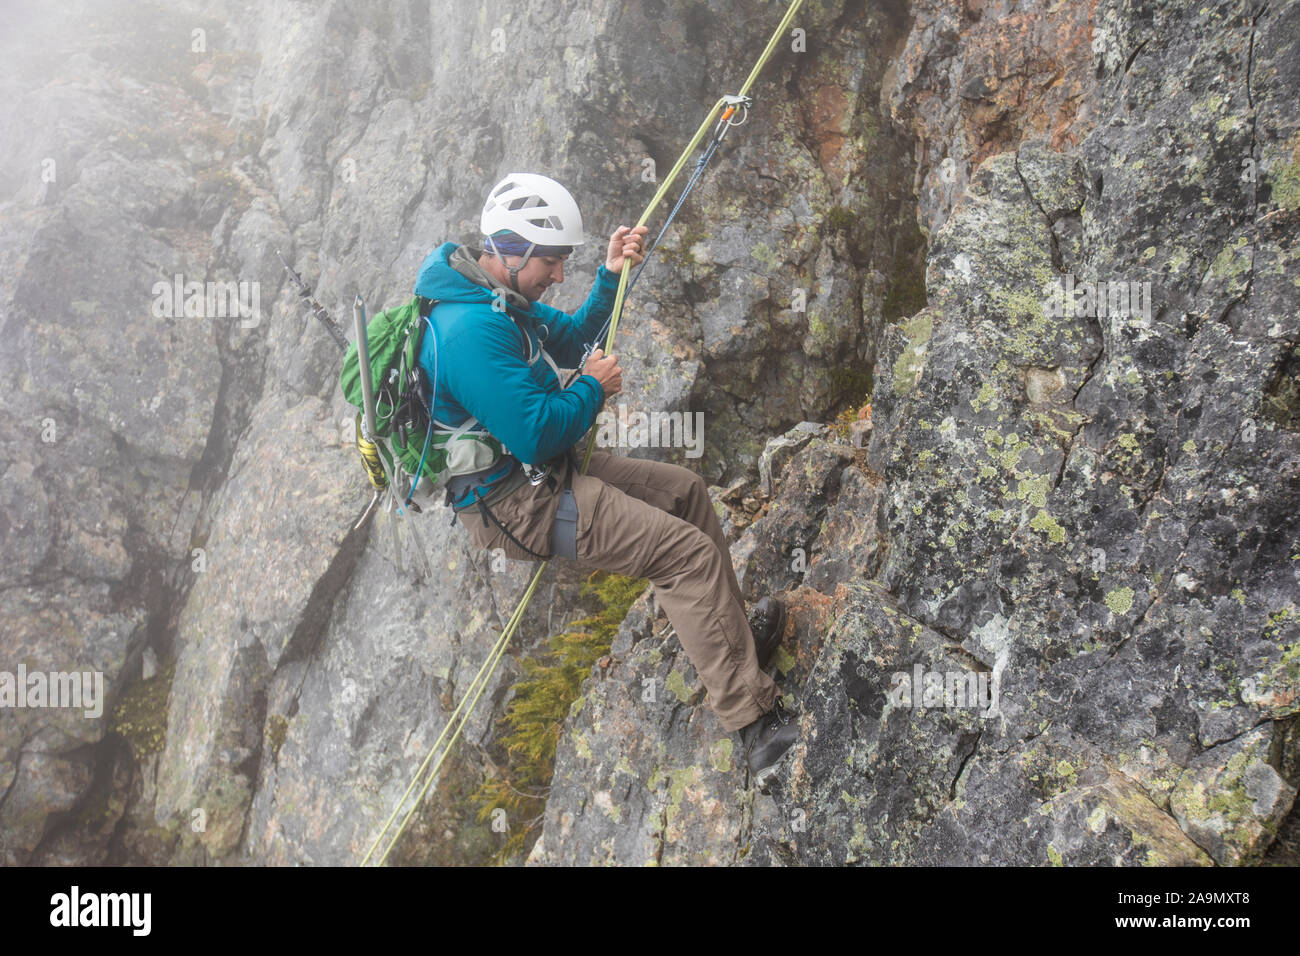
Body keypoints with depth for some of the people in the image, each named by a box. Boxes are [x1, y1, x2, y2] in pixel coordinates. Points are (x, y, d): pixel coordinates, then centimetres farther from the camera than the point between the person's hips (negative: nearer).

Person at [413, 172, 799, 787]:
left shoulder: (500, 297, 7)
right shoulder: (471, 330, -26)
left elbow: (570, 340, 21)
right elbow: (538, 435, -28)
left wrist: (611, 278, 6)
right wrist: (593, 389, -11)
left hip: (540, 474, 11)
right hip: (519, 503, -11)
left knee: (685, 489, 18)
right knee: (691, 552, -17)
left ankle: (735, 636, 25)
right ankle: (755, 724, -13)